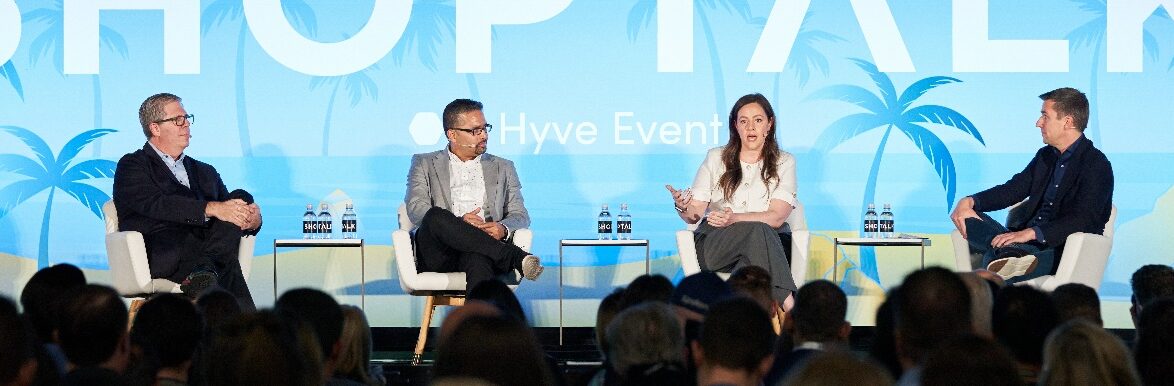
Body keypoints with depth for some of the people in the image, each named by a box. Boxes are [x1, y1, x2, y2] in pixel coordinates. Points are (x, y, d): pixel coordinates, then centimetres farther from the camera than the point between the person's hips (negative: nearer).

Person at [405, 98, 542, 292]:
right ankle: (516, 258, -36)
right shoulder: (424, 164, 21)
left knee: (478, 260, -39)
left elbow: (520, 215, 20)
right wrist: (459, 222, -14)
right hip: (438, 256, 0)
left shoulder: (503, 168, 28)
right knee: (436, 216, -36)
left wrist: (503, 229, -7)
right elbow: (416, 209, 5)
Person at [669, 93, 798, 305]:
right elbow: (694, 215, 8)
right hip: (713, 245, 0)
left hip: (769, 244, 0)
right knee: (757, 230, -34)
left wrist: (734, 219, -21)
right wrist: (683, 207, -18)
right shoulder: (716, 158, 15)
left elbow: (777, 217, -4)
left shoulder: (784, 162, 11)